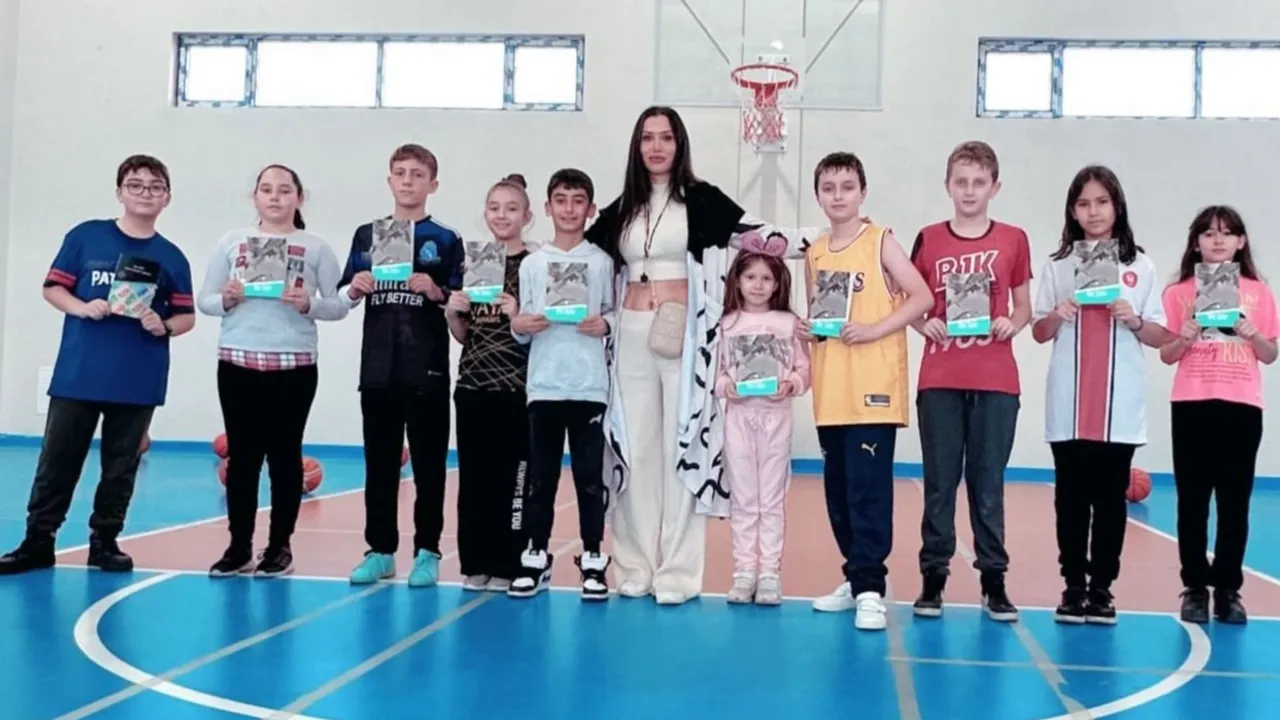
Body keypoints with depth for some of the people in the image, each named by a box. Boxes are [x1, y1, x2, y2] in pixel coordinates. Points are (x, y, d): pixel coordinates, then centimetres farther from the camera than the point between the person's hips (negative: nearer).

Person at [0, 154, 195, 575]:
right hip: (77, 374, -1)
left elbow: (187, 317, 7)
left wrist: (163, 326, -14)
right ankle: (38, 540, 15)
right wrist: (83, 308, -14)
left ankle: (105, 540, 21)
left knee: (121, 466, 9)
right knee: (58, 460, 5)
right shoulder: (85, 236, 2)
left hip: (138, 382, 1)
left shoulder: (172, 258, 4)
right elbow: (52, 288, 4)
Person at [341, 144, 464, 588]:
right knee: (379, 463, 9)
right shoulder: (366, 235, 11)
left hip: (427, 369, -3)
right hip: (377, 368, 3)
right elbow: (343, 298, 12)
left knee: (428, 464, 4)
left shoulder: (446, 240, 1)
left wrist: (436, 292, -21)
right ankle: (380, 550, 18)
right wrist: (354, 288, -9)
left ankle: (427, 552, 12)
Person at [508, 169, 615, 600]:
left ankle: (593, 559, 12)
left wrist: (605, 324, -15)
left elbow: (615, 312, 5)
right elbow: (521, 327, 9)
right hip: (543, 384, 1)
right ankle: (536, 557, 15)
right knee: (540, 474, 6)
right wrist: (520, 326, -12)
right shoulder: (532, 263, 8)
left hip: (589, 385, -1)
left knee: (590, 474, 3)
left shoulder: (602, 261, 4)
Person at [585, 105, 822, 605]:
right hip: (632, 337, 4)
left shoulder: (701, 199, 3)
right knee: (634, 449, 5)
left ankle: (678, 572, 1)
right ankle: (636, 568, 12)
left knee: (683, 446, -4)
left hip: (685, 337, -4)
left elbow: (760, 234, -1)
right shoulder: (621, 209, 15)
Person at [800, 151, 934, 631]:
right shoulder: (815, 253, 13)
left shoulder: (881, 242, -1)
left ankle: (870, 588, -6)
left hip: (874, 387, -6)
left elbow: (921, 297, -7)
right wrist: (806, 329, 1)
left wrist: (874, 329, -17)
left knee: (868, 487, -9)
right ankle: (858, 577, 21)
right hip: (830, 391, 6)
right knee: (838, 488, 10)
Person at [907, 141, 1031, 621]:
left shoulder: (1013, 240, 6)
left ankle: (993, 579, 14)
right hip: (939, 380, 0)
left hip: (996, 382, 0)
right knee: (940, 481, 5)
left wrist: (1010, 324, -9)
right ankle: (933, 576, 13)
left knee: (988, 481, 5)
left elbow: (1024, 308, 12)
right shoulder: (929, 240, 5)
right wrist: (925, 324, -10)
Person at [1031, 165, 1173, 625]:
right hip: (1069, 407, 1)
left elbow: (1160, 337, 7)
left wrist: (1134, 320, -13)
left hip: (1120, 407, 0)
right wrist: (1058, 315, -12)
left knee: (1110, 498, 4)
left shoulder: (1140, 265, 5)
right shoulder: (1058, 264, 6)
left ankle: (1102, 587, 12)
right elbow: (1039, 333, 8)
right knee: (1072, 497, 5)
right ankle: (1074, 586, 14)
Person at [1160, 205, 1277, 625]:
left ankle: (1228, 589, 10)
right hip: (1192, 405, -1)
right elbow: (1166, 355, 5)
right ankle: (1195, 588, 9)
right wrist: (1186, 336, -14)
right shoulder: (1180, 292, 5)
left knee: (1235, 502, 2)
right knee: (1193, 500, 2)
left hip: (1242, 406, 1)